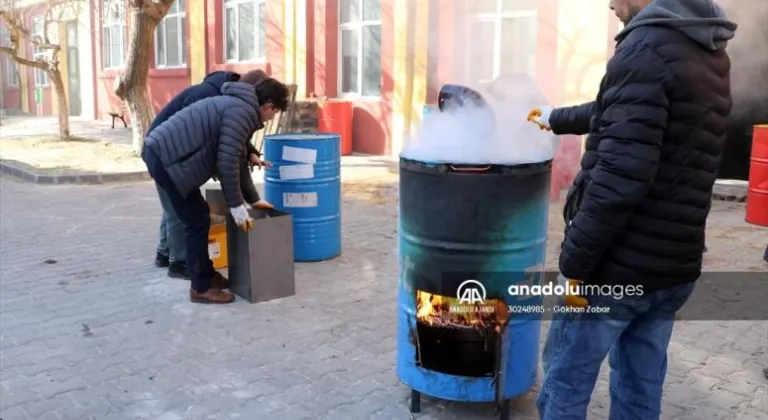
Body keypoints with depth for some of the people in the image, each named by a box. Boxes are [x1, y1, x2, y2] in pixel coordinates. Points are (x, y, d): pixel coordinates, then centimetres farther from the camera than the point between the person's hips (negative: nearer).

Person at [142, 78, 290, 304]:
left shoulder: (239, 106, 21)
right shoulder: (242, 111, -12)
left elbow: (237, 160, 27)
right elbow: (227, 162, -19)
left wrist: (253, 198, 30)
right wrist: (236, 205, -12)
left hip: (162, 152, 11)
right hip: (167, 157, -11)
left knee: (198, 217, 18)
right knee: (197, 221, -3)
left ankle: (206, 274, 31)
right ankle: (201, 288, 7)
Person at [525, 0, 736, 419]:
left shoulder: (648, 45, -14)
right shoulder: (710, 52, 13)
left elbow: (621, 173, -24)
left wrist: (575, 259, -17)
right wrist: (556, 119, 40)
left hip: (618, 265, -8)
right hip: (676, 266, 8)